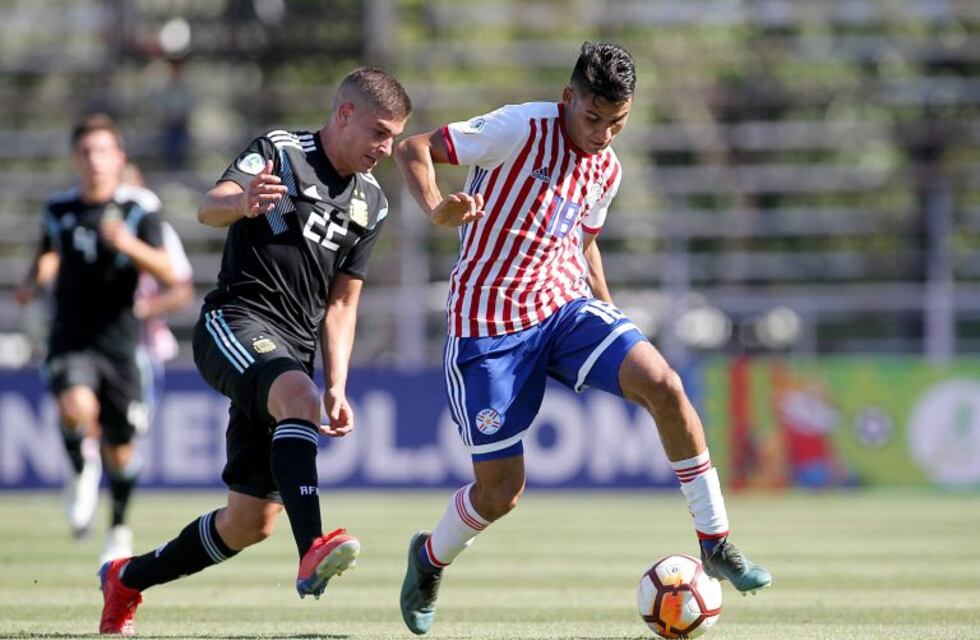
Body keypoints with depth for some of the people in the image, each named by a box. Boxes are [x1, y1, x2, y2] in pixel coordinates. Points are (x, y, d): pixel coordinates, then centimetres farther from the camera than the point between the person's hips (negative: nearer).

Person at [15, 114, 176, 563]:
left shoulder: (140, 207, -3)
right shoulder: (60, 208, 5)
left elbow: (167, 274, -11)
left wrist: (129, 245, -28)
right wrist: (34, 280, 4)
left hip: (118, 342, -1)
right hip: (69, 341, 1)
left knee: (120, 449, 7)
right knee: (76, 408, -30)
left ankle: (120, 527, 34)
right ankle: (82, 470, 1)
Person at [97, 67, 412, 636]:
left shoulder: (371, 203, 15)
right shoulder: (278, 152, -4)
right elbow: (209, 209, -20)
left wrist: (337, 388, 9)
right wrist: (242, 203, -43)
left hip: (292, 351, 7)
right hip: (236, 324, -7)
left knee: (253, 521, 2)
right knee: (298, 396, -38)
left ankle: (129, 579, 24)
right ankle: (313, 551, -53)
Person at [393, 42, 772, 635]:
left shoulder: (607, 169, 7)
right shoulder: (522, 129, -14)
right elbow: (413, 148, -13)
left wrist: (608, 313, 15)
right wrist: (437, 209, -32)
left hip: (566, 305, 5)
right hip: (488, 324, -5)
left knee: (664, 386, -22)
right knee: (500, 492, -4)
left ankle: (717, 544, -12)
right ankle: (430, 559, 30)